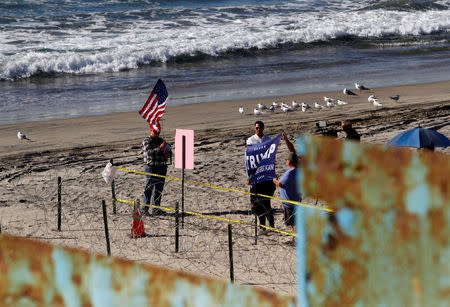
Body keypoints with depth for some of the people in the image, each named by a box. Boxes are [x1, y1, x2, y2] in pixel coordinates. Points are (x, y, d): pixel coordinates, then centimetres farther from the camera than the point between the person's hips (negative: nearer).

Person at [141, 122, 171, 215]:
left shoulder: (161, 140, 16)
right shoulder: (146, 141, -3)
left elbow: (168, 151, 22)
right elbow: (149, 152, -19)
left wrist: (167, 154, -2)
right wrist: (160, 148, -28)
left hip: (162, 167, 6)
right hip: (151, 167, -6)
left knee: (159, 188, 7)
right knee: (149, 188, -10)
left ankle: (156, 209, 13)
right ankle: (144, 209, -9)